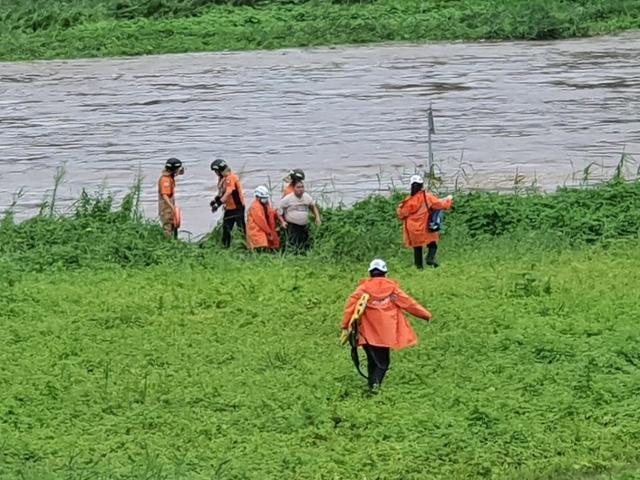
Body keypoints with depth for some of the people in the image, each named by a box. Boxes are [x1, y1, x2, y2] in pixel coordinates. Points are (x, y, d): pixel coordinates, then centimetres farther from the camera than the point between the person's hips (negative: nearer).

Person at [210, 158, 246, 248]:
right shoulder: (222, 178, 10)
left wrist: (218, 204, -32)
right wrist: (215, 200, 5)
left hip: (237, 207, -10)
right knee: (226, 228, 11)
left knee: (241, 227, -5)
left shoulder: (231, 178, -20)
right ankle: (225, 246, 18)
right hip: (229, 207, 10)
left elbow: (228, 193, -29)